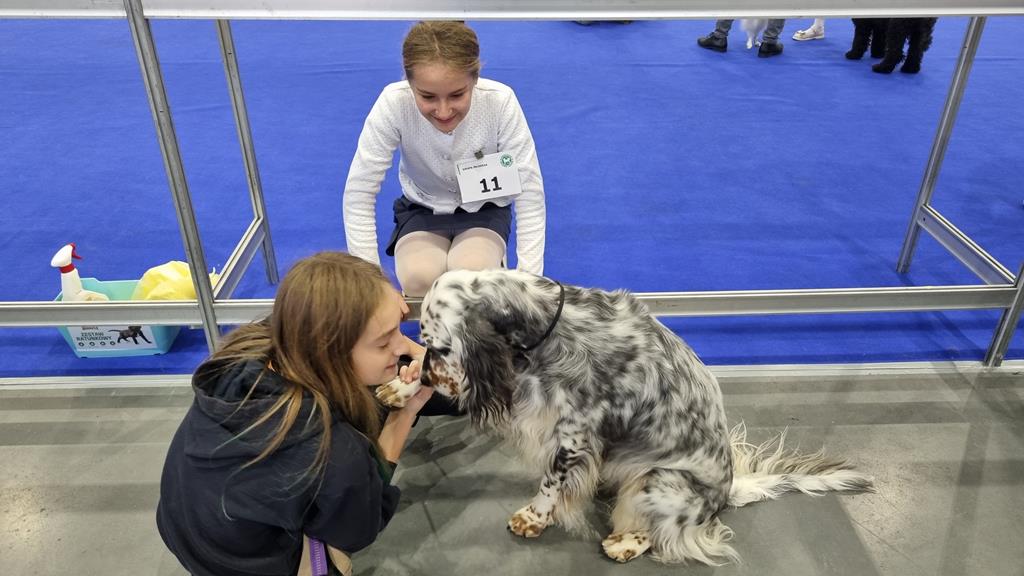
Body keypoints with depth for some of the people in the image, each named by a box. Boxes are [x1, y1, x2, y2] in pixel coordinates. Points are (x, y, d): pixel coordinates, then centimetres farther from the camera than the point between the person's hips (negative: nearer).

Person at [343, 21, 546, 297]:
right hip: (423, 208, 1)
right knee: (417, 278, -29)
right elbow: (359, 193, -21)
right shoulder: (393, 103, -28)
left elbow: (530, 193, -22)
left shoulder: (500, 102, -29)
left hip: (484, 208, 0)